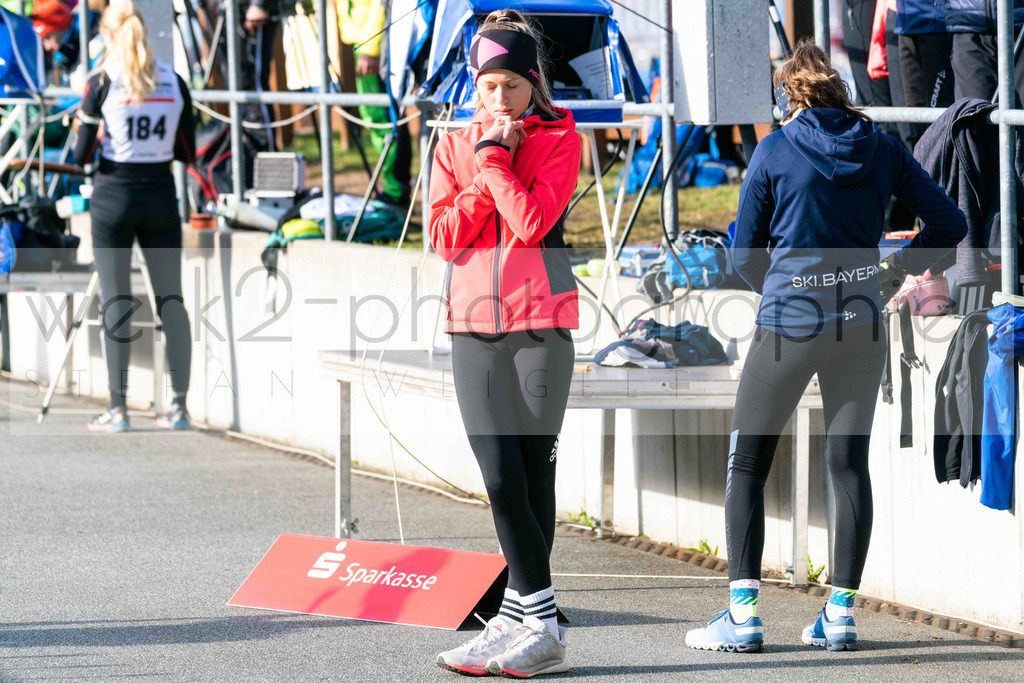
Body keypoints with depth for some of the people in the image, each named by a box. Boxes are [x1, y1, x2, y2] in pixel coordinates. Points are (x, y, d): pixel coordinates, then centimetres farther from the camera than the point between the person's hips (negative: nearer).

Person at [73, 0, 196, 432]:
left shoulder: (102, 83, -8)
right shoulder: (173, 82, 2)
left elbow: (80, 156, -8)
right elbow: (187, 153, 6)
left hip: (114, 195, -3)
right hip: (160, 196, 3)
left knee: (115, 301, 1)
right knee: (171, 300, 7)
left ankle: (118, 408, -1)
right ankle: (179, 406, 6)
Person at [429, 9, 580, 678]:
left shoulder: (559, 139, 0)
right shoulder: (454, 146, 12)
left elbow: (532, 222, -14)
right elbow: (445, 236, 0)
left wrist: (494, 158, -10)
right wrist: (486, 159, -5)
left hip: (541, 323, -3)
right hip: (474, 325, 3)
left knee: (534, 472, -2)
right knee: (500, 476, -3)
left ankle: (524, 617, 3)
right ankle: (538, 626, 2)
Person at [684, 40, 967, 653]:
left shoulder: (776, 151, -3)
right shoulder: (883, 149, 4)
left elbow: (745, 254, 1)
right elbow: (949, 225, 3)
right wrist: (897, 271, 14)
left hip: (788, 324, -3)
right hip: (861, 325, 3)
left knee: (747, 464, 4)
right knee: (850, 464, 8)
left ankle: (743, 614, -2)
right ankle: (841, 614, 8)